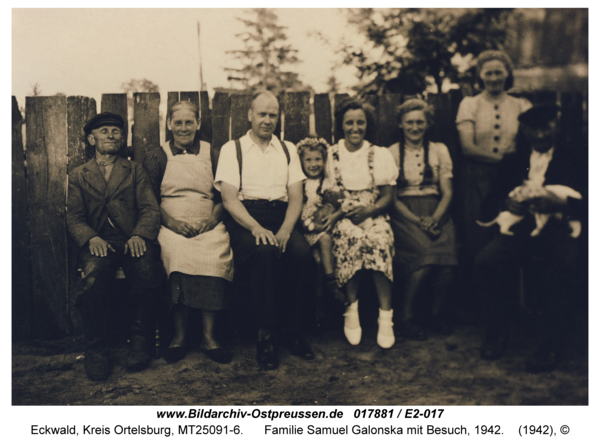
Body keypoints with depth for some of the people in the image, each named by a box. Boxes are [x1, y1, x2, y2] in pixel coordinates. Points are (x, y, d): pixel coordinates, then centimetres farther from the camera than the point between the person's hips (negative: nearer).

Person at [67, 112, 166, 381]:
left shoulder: (135, 170, 22)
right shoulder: (78, 176, 22)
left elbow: (150, 209, 9)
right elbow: (74, 217, 11)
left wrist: (139, 234, -13)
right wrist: (91, 238, -12)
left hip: (133, 241, 0)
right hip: (98, 243, 0)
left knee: (148, 275, -33)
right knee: (94, 279, -34)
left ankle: (140, 343, -14)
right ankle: (96, 349, -16)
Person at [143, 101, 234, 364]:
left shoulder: (212, 155, 17)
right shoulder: (156, 157, 14)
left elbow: (223, 196, 13)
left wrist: (211, 219, -7)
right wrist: (171, 221, -10)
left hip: (209, 227, 1)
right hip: (172, 227, -1)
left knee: (216, 259, -32)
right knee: (179, 255, -35)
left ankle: (209, 336, -26)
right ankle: (179, 335, -26)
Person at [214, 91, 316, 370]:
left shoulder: (288, 150, 19)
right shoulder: (232, 149, 9)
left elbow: (296, 197, 9)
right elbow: (229, 199, -3)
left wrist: (286, 229, -11)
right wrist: (256, 227, -20)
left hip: (281, 217, 3)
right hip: (245, 219, -3)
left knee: (302, 253, -29)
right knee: (264, 251, -35)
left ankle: (293, 332, -13)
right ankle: (265, 337, -24)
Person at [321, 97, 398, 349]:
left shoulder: (380, 154, 12)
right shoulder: (330, 155, 11)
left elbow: (387, 196, 8)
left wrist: (369, 210, -12)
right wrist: (339, 211, -14)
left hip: (373, 216, 1)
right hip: (343, 219, 0)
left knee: (379, 239, -34)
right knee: (351, 236, -36)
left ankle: (385, 317, -28)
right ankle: (351, 311, -26)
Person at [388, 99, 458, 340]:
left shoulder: (440, 150, 14)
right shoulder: (391, 153, 7)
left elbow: (447, 193, 7)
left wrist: (434, 218, -12)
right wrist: (417, 220, -14)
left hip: (435, 213, 2)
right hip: (404, 214, -2)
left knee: (447, 251, -29)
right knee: (426, 250, -32)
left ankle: (438, 310, -5)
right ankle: (407, 316, -16)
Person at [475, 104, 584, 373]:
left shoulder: (571, 160, 14)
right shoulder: (514, 161, 23)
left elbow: (582, 202, 1)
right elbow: (496, 194, 14)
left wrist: (560, 203, -21)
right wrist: (508, 203, -10)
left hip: (556, 227, -2)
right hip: (519, 226, 2)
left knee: (562, 267, -36)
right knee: (486, 262, -27)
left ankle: (550, 344, -23)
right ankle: (497, 332, -7)